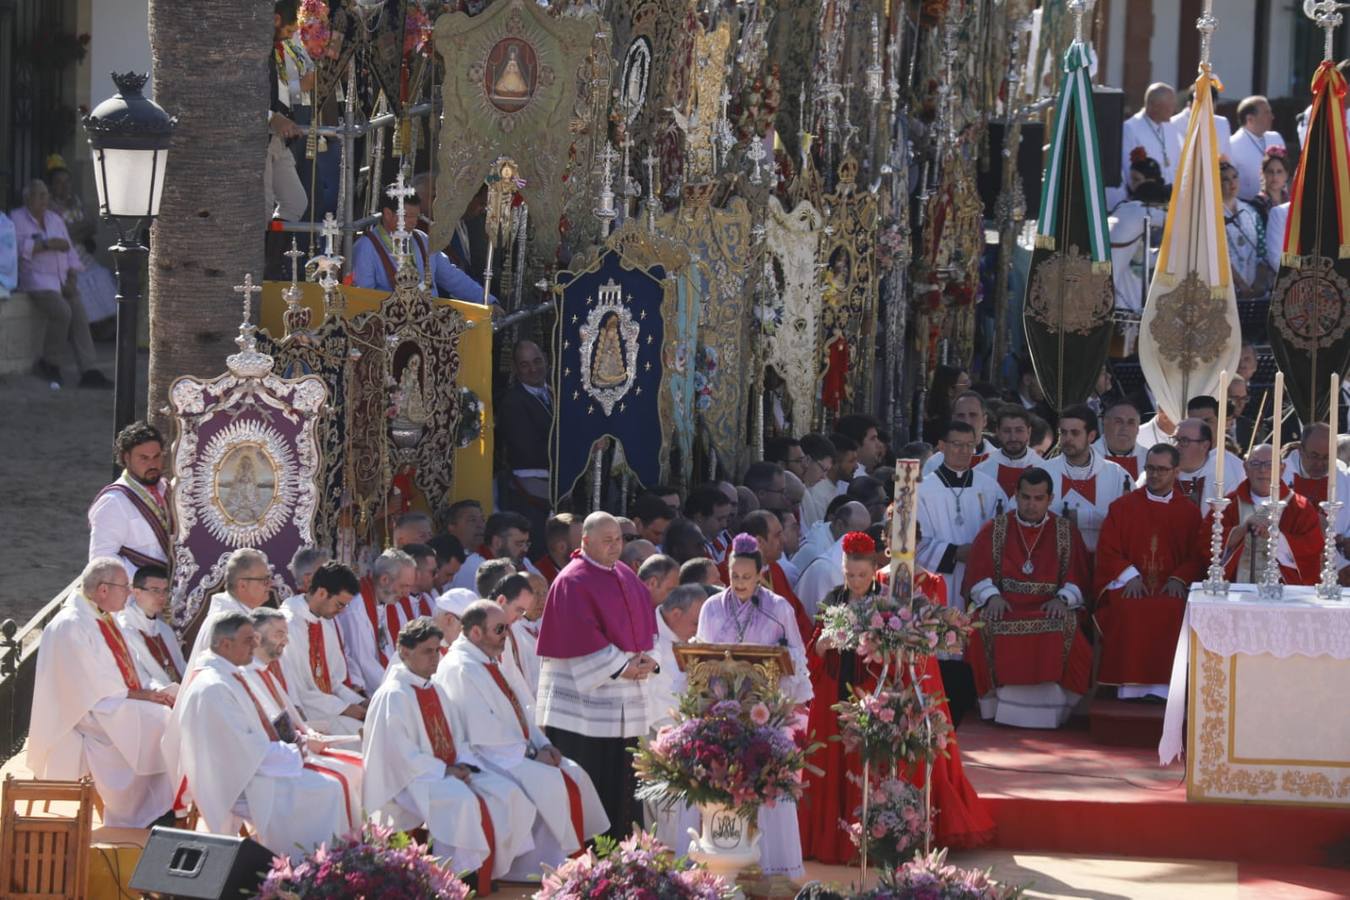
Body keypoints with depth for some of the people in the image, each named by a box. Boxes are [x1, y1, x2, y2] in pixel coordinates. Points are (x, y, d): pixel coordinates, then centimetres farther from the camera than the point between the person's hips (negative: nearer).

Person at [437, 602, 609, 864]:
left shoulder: (494, 662, 13)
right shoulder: (460, 670, -18)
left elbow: (519, 712, 18)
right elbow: (486, 736, -21)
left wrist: (542, 744, 2)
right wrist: (531, 753, -16)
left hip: (519, 750, 10)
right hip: (485, 760, -10)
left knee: (574, 774, -6)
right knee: (552, 784, -22)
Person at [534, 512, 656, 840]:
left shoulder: (626, 577, 14)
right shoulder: (572, 582, -11)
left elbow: (644, 622, 14)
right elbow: (582, 638, -17)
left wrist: (645, 659, -5)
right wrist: (619, 668, -19)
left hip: (624, 701, 8)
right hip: (584, 699, -8)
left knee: (622, 786, 10)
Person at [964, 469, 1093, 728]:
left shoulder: (1065, 531, 14)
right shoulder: (994, 530, 13)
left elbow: (1079, 576, 6)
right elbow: (978, 572, 4)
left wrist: (1063, 599, -13)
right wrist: (992, 596, -15)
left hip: (1050, 607, 0)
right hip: (1005, 605, 0)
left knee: (1065, 629, -35)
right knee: (986, 628, -34)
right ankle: (1001, 705, -24)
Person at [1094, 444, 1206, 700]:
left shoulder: (1189, 512, 14)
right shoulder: (1123, 507, 13)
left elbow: (1198, 555, 10)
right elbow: (1107, 551, 7)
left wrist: (1179, 579, -10)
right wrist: (1130, 576, -9)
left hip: (1172, 587, 0)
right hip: (1129, 585, 0)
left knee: (1174, 612, -34)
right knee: (1128, 610, -35)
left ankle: (1162, 685, -29)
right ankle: (1131, 684, -30)